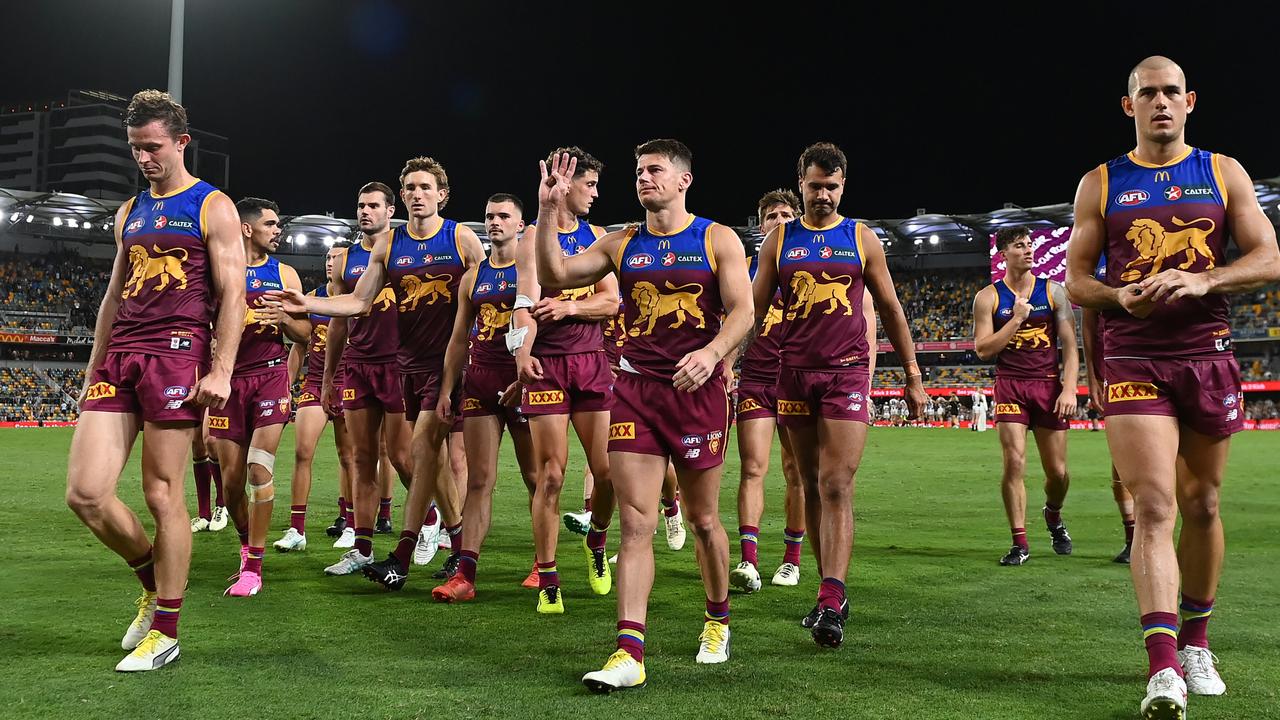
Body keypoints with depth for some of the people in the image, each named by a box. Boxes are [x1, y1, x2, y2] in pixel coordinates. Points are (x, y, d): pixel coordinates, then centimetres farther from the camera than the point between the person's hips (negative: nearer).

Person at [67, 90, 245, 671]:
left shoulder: (213, 208, 2)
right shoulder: (129, 213, 21)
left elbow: (233, 294, -6)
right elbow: (114, 297, 23)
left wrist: (221, 370, -15)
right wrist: (92, 372, 19)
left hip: (175, 354, -6)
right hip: (118, 355, 6)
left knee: (162, 495, -3)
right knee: (85, 493, -3)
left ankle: (164, 632, 10)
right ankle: (154, 582, 22)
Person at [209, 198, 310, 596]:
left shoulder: (284, 274, 8)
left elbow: (305, 333, 10)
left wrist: (283, 318, -11)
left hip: (270, 376, 0)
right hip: (228, 378, 0)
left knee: (259, 467, -12)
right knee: (231, 479, 3)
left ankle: (253, 568, -4)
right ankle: (246, 546, 29)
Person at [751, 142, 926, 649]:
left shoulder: (863, 239, 7)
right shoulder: (779, 241, 9)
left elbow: (890, 309, 11)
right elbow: (754, 308, 10)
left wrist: (912, 375, 10)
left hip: (847, 374, -2)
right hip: (795, 374, 2)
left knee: (836, 487, -12)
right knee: (812, 488, 7)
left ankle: (830, 604, -15)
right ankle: (832, 593, 17)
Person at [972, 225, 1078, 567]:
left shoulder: (1053, 291, 6)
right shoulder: (988, 297, 3)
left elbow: (1070, 345, 3)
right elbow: (983, 349, -4)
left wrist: (1069, 389, -8)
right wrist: (1017, 318, -11)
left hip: (1049, 385, 2)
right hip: (1010, 387, -1)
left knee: (1057, 470, 4)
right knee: (1014, 464, -11)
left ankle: (1053, 516, 37)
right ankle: (1020, 543, 0)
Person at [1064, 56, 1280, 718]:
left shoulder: (1223, 173, 10)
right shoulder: (1101, 184, 8)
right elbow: (1076, 281, 7)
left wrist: (1200, 281, -15)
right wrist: (1121, 296, -14)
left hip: (1208, 358, 2)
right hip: (1134, 361, -2)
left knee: (1201, 507, 11)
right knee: (1154, 508, -12)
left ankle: (1195, 643, 29)